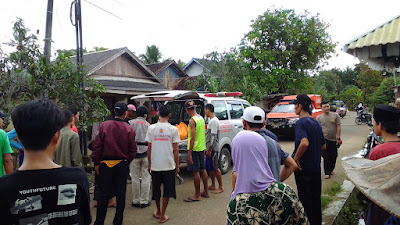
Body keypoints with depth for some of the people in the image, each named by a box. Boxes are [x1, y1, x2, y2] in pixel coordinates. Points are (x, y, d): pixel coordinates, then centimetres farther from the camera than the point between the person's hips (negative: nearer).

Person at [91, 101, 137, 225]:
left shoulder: (104, 126, -7)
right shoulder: (129, 129, -6)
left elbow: (97, 146, -6)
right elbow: (133, 150, -3)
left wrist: (96, 163, 3)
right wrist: (126, 162, 11)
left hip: (106, 164, 0)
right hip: (122, 165, 1)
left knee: (103, 193, 9)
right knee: (121, 193, 11)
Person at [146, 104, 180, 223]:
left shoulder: (151, 128, -2)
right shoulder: (173, 129, -7)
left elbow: (149, 148, 1)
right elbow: (175, 150, -5)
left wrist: (149, 164, 12)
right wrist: (177, 166, 5)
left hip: (155, 165, 2)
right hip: (169, 165, -2)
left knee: (156, 189, 18)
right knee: (167, 190, 11)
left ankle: (158, 212, 33)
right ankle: (162, 215, 15)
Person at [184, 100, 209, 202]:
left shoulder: (192, 121, -18)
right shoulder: (201, 118, 8)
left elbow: (192, 138, -22)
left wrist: (189, 154, -21)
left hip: (195, 149, -9)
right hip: (202, 147, 9)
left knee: (195, 172, -2)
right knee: (202, 169, 16)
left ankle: (197, 195, 6)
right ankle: (205, 192, 25)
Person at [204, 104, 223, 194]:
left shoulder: (214, 121, -17)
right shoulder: (211, 120, 15)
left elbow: (213, 137, -22)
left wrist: (209, 150, -21)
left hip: (213, 149, -10)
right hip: (210, 148, 10)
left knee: (215, 168, -3)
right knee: (209, 168, 15)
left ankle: (220, 187, 6)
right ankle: (213, 185, 25)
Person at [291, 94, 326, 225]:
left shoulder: (300, 123, -18)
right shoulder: (316, 123, 8)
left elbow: (304, 143, -35)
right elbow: (323, 146, 14)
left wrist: (295, 158, -23)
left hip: (303, 168, -8)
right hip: (316, 167, 8)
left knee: (305, 199, 5)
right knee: (316, 198, 20)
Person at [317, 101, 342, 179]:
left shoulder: (335, 115, 5)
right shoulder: (319, 118, 3)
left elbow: (338, 127, 3)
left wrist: (338, 138, -3)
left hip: (334, 139, 2)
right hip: (324, 139, -2)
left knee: (334, 156, 9)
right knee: (326, 157, -6)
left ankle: (331, 169, 31)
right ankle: (327, 173, -1)